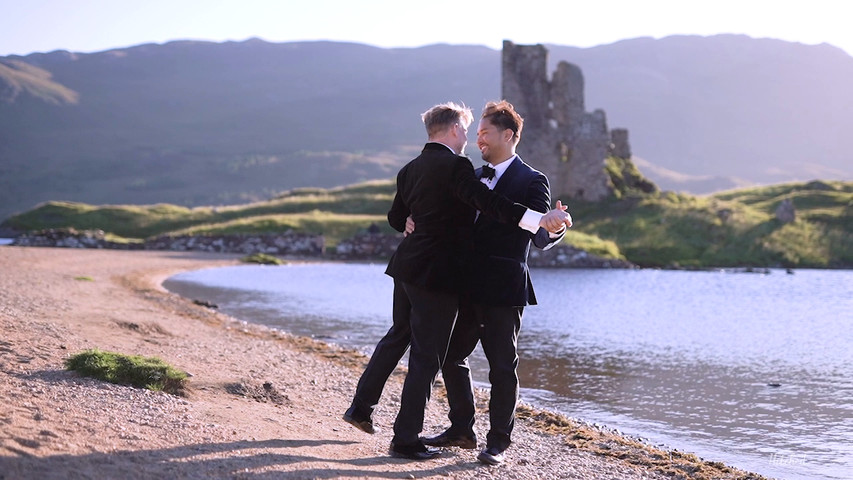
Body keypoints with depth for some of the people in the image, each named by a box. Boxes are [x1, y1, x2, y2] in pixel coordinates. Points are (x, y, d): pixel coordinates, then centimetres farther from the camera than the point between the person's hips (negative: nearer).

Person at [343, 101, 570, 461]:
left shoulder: (410, 169, 11)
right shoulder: (455, 166, -15)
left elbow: (396, 219, 20)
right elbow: (488, 202, -29)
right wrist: (539, 220, -37)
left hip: (409, 267, 9)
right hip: (438, 273, -8)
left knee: (400, 338, 28)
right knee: (427, 357, -1)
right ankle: (405, 439, 5)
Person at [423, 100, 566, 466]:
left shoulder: (531, 182, -7)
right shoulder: (475, 178, 15)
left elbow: (540, 238, -13)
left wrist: (556, 230, -36)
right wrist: (417, 221, -3)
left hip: (503, 291, -8)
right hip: (469, 287, 8)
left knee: (502, 366, 0)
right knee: (452, 356, 13)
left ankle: (498, 442, 10)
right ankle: (461, 429, 28)